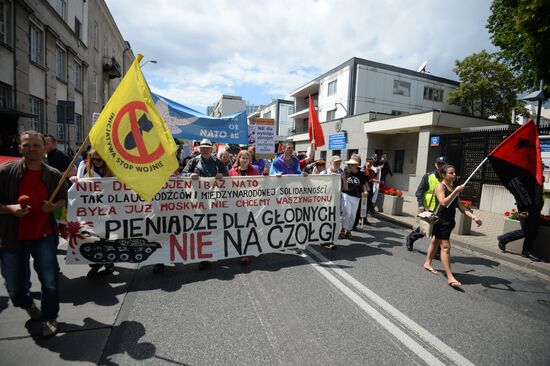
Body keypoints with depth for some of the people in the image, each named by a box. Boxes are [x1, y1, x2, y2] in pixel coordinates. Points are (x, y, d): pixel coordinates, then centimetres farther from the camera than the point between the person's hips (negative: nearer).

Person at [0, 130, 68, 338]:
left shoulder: (54, 175, 0)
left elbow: (63, 199, 12)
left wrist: (54, 206, -8)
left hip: (44, 236, 1)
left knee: (50, 282, 3)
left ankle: (49, 318, 27)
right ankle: (27, 304, 48)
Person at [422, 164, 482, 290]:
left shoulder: (454, 188, 12)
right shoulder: (440, 186, -10)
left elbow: (460, 207, 10)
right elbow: (443, 203, -25)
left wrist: (473, 217, 0)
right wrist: (456, 192, -26)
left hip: (450, 221, 8)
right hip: (441, 220, -8)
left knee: (435, 241, 19)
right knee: (445, 246, -9)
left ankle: (427, 263, 33)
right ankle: (450, 277, -7)